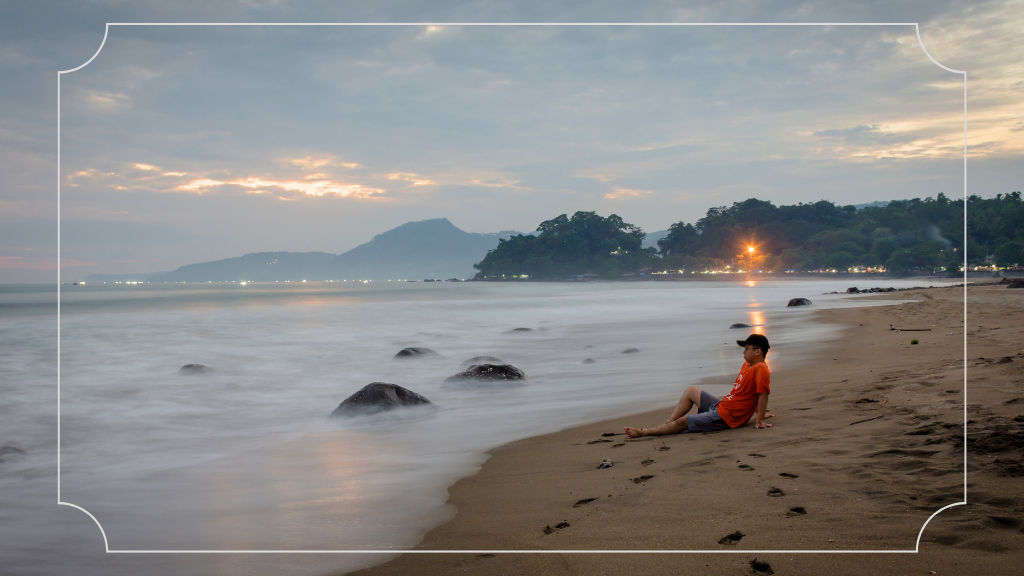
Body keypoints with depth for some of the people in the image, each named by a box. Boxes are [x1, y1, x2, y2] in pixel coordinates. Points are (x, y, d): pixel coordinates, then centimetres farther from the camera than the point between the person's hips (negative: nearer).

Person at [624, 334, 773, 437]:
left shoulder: (760, 369, -20)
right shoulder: (747, 365, 11)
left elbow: (763, 395, -25)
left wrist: (760, 421, -25)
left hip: (725, 418, -10)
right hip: (720, 405, 10)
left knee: (682, 422, -7)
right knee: (691, 391, 18)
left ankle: (644, 432, 5)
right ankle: (665, 425, 16)